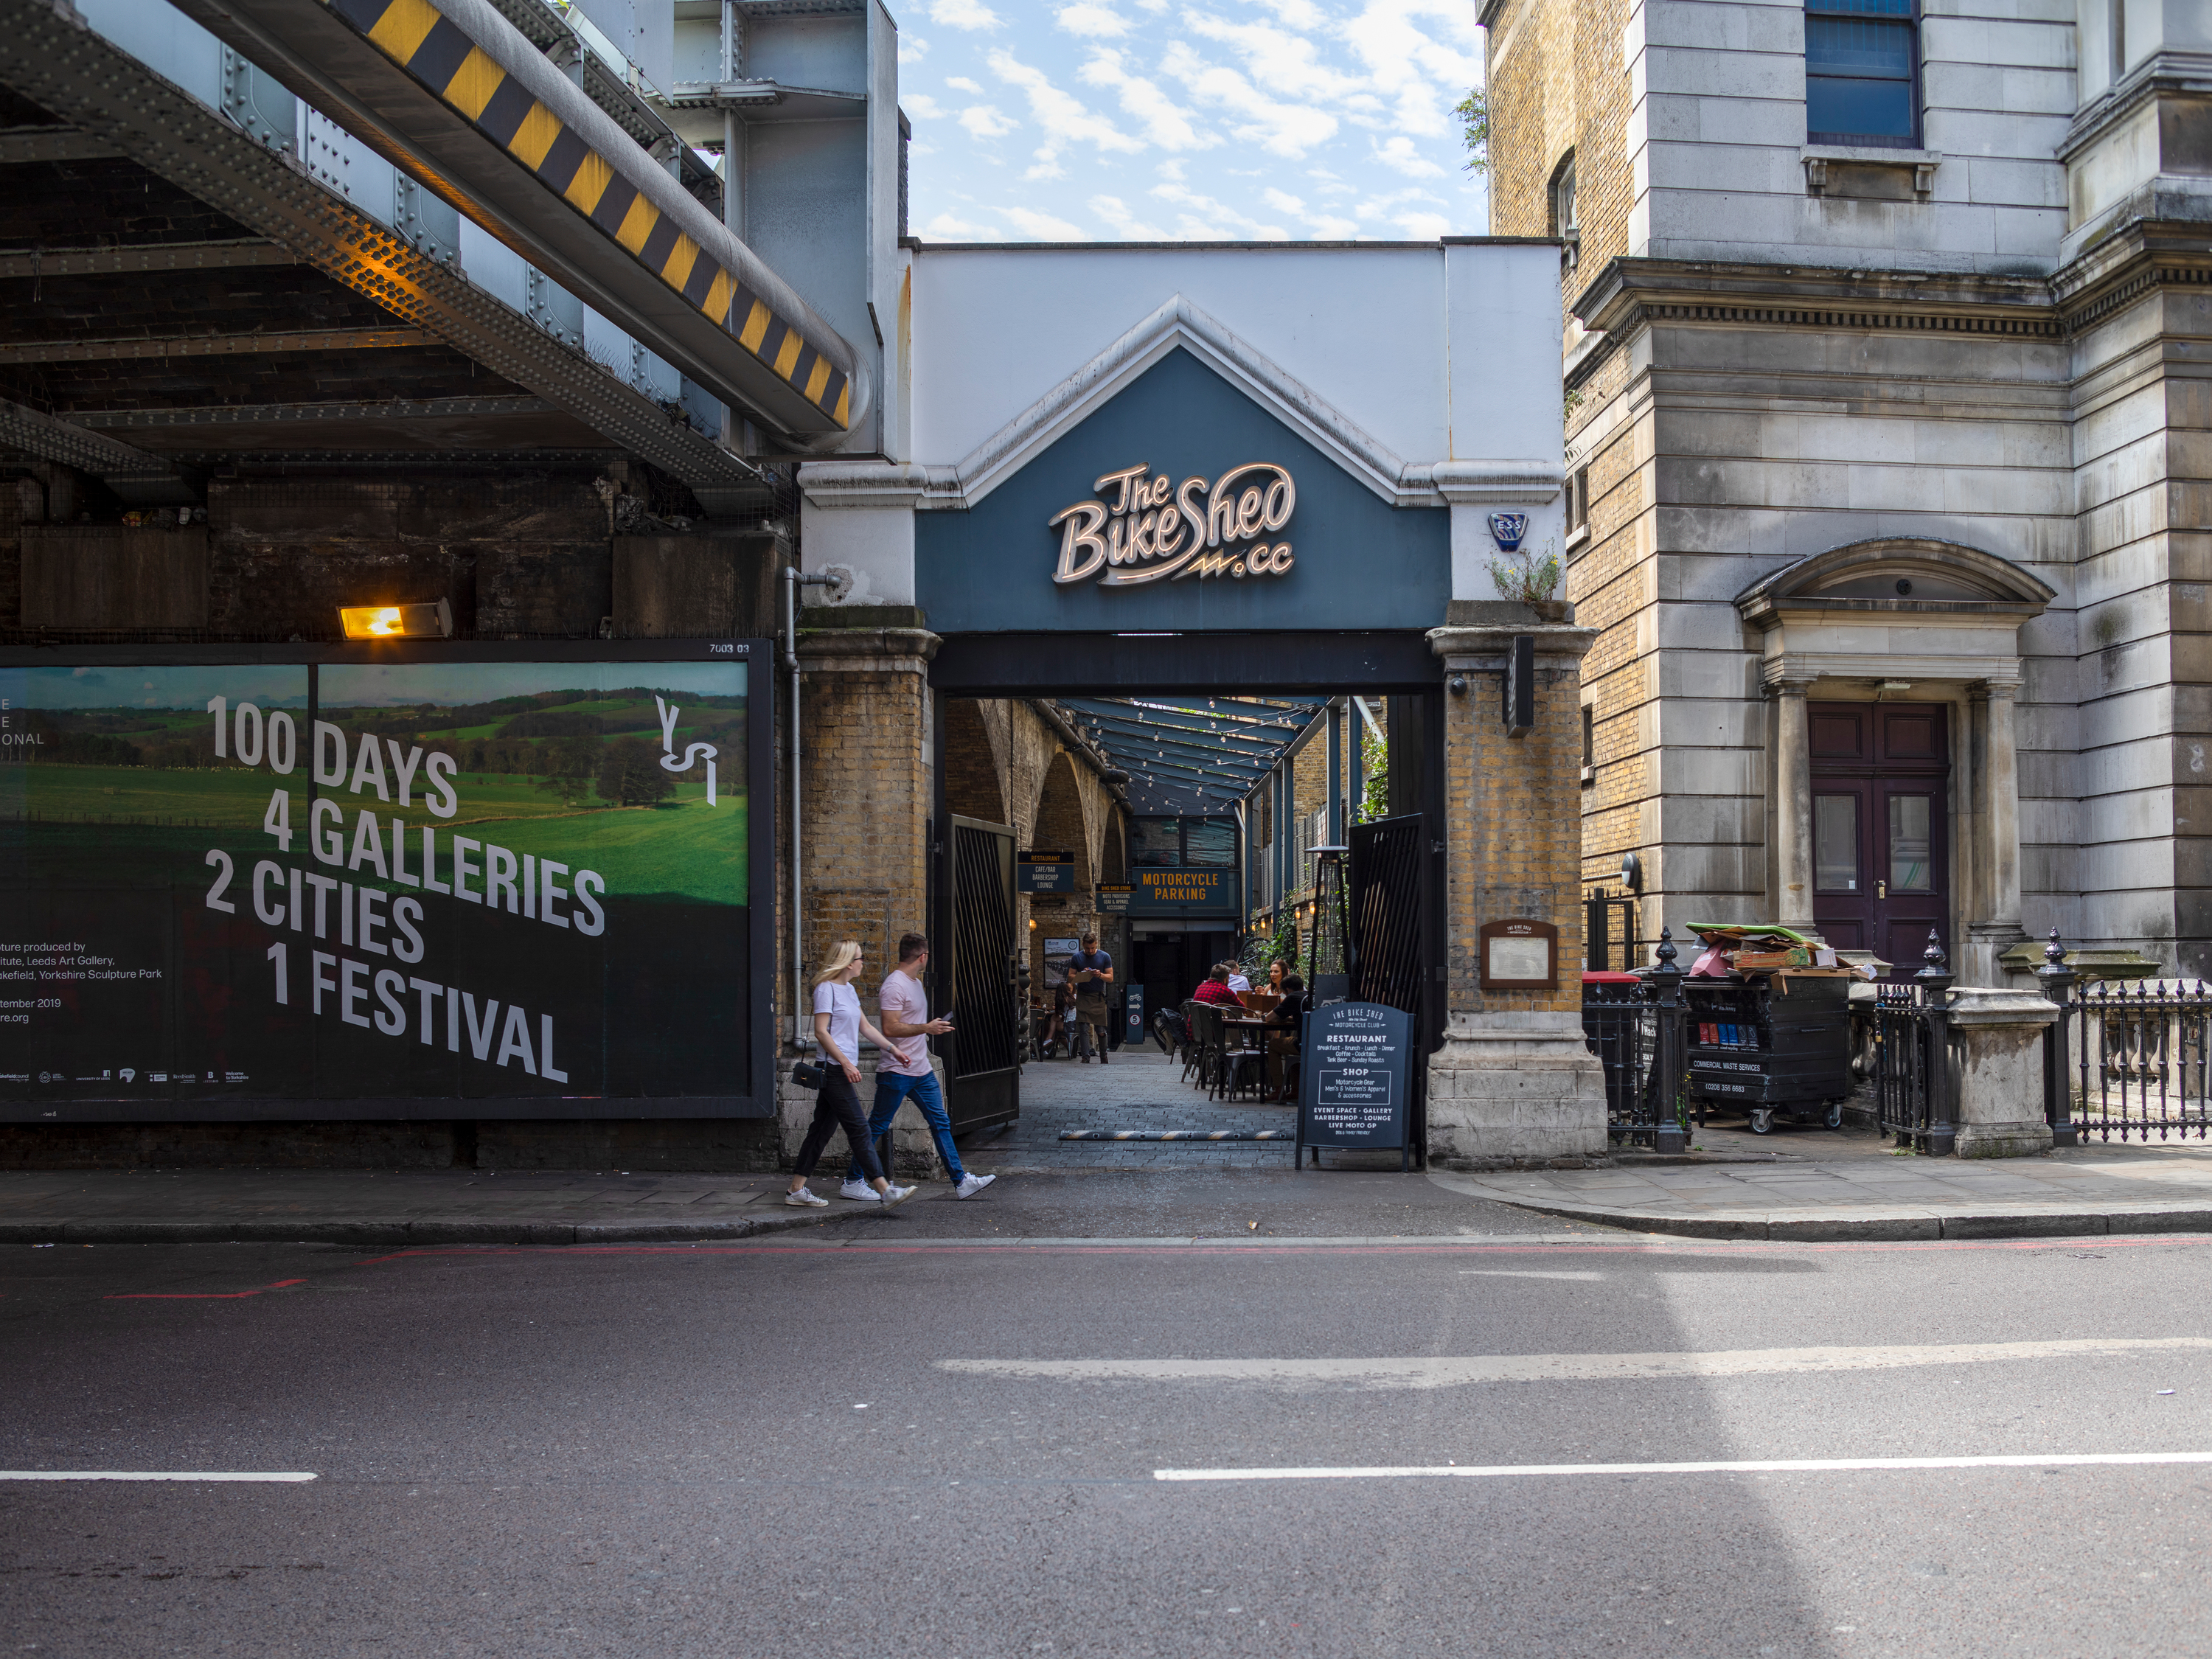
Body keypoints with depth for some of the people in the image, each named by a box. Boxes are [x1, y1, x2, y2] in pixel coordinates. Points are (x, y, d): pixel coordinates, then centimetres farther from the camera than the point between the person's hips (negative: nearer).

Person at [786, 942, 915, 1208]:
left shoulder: (849, 990, 17)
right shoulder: (826, 989, -10)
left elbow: (865, 1028, 23)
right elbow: (821, 1032, -16)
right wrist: (846, 1063, -19)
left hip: (844, 1070, 9)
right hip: (834, 1069, -9)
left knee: (823, 1129, 9)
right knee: (858, 1129, -9)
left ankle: (797, 1190, 13)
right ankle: (884, 1190, -11)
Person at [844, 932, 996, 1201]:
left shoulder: (915, 982, 15)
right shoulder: (895, 986, -17)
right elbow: (890, 1028, -24)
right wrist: (927, 1028, -22)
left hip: (921, 1070, 9)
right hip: (896, 1070, -9)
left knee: (940, 1122, 6)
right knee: (876, 1127, -1)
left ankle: (961, 1182, 7)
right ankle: (851, 1182, 9)